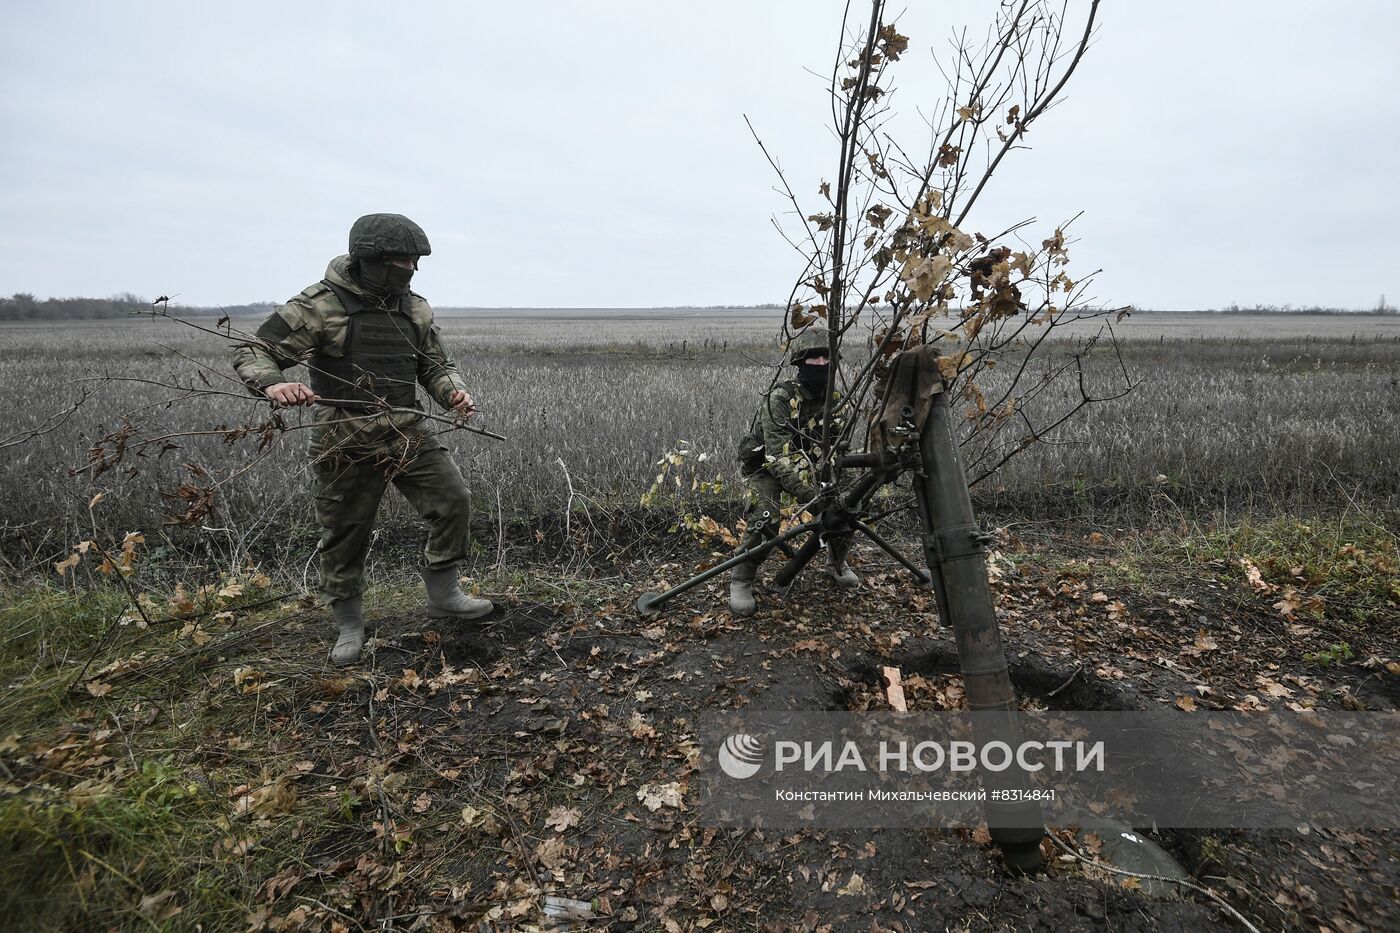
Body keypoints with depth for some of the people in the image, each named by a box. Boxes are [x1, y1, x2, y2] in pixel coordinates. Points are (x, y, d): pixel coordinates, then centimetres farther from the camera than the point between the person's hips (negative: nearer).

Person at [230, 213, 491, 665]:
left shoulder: (414, 308, 6)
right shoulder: (320, 305, -10)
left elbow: (436, 365, 15)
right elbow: (252, 351, -8)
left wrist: (454, 391, -7)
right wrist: (272, 383, -31)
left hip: (408, 434, 5)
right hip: (347, 443, -4)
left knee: (453, 499, -6)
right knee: (346, 535, 7)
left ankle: (443, 593, 11)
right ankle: (349, 626, 26)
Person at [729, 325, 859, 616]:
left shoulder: (833, 399, -11)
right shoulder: (780, 397, -30)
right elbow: (780, 456, -37)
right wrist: (813, 495, -45)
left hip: (803, 463, 6)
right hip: (764, 464, -5)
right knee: (766, 518, -29)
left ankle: (836, 565, 22)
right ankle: (741, 581, -9)